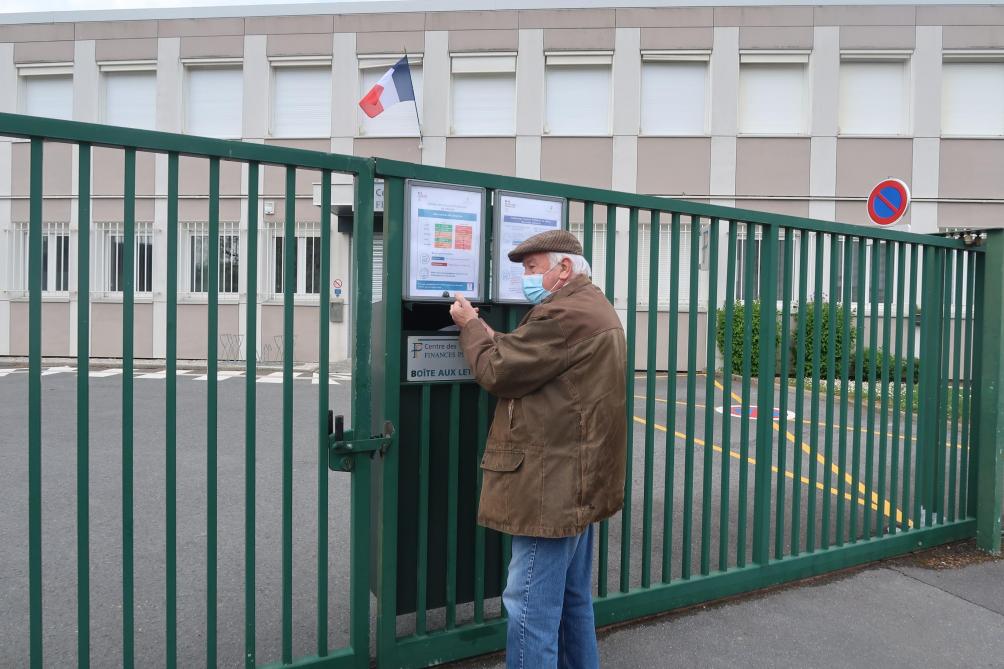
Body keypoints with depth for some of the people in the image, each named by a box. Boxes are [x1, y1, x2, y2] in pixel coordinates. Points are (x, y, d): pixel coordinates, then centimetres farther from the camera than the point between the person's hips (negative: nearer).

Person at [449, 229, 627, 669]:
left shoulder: (563, 315, -18)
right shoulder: (592, 309, 17)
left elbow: (497, 373, -14)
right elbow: (526, 363, 17)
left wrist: (471, 327, 1)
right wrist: (491, 337, 5)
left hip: (552, 487, -11)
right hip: (579, 482, 11)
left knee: (531, 609, -2)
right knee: (572, 599, 20)